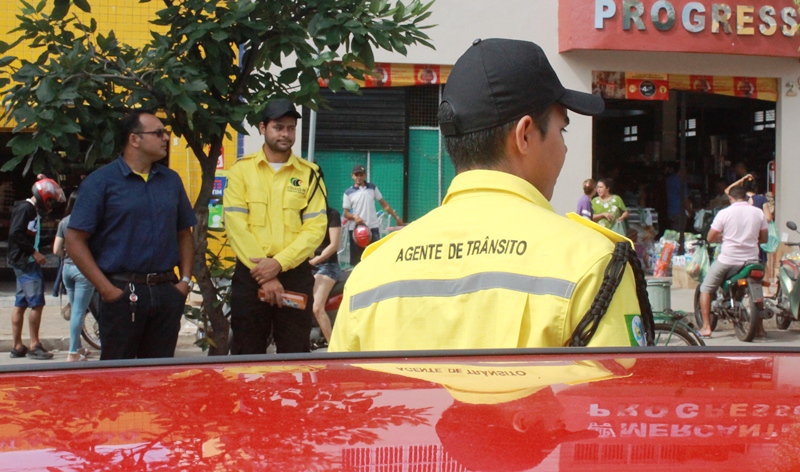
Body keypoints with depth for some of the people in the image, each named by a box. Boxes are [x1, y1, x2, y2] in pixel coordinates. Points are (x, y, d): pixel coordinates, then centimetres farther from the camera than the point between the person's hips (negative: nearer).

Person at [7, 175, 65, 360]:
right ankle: (34, 345, -6)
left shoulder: (34, 210, 17)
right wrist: (34, 252, -19)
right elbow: (15, 234, -21)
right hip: (26, 263, -10)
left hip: (27, 263, 10)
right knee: (37, 303, -10)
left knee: (20, 304, 10)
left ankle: (18, 346, 13)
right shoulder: (25, 209, -13)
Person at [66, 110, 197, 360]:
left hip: (166, 291, 4)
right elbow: (75, 239, -7)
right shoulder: (101, 181, -3)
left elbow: (184, 233, 18)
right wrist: (106, 289, -12)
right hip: (122, 291, -4)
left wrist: (185, 280, 4)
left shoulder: (171, 180, 12)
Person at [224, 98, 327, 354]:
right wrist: (263, 273, -12)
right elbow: (236, 225, -4)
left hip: (295, 275, 1)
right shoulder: (242, 170, 5)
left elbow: (315, 227, -1)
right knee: (247, 356, 4)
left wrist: (279, 263, -14)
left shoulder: (309, 174, 7)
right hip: (250, 275, 0)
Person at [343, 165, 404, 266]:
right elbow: (346, 213, 2)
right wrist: (354, 217, -19)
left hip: (372, 227, 1)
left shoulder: (372, 187, 6)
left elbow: (384, 204, 13)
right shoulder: (348, 193, 0)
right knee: (357, 259, 3)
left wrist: (396, 217, 12)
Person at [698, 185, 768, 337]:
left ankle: (706, 326, 3)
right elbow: (764, 238, 8)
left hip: (728, 260, -3)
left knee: (705, 289, 12)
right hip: (751, 260, 3)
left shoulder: (724, 213, -7)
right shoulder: (758, 213, 2)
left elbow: (710, 238, -4)